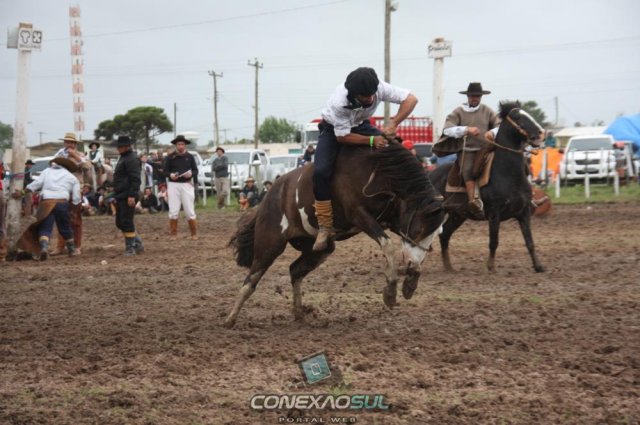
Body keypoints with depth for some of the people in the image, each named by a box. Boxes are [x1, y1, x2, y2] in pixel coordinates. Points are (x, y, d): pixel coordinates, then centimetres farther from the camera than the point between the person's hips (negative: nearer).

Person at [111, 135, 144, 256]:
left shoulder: (132, 159, -14)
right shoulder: (123, 157, 19)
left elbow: (135, 179, -21)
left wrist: (132, 195, -25)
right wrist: (116, 195, 24)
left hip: (128, 197, -11)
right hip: (120, 196, 11)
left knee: (126, 222, -7)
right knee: (120, 223, 12)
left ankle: (130, 248, 0)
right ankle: (138, 244, 18)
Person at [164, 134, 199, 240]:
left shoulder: (190, 157, 6)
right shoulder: (170, 157, 3)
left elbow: (196, 170, 8)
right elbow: (165, 171, 4)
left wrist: (191, 174, -14)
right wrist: (170, 175, -17)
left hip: (186, 185, 0)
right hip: (173, 185, 0)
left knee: (190, 211, 0)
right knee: (173, 211, -1)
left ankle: (194, 234, 11)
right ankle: (173, 234, 9)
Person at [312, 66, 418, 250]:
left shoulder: (379, 88, -29)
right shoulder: (338, 102, -38)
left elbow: (411, 99, -24)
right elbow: (342, 136, -29)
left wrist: (393, 123, -36)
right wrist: (371, 141, -37)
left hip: (361, 126, 4)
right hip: (334, 130, -4)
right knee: (320, 171, -25)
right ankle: (325, 227, -18)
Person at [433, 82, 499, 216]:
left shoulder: (487, 111, 13)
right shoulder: (459, 112, 6)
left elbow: (499, 126, 7)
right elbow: (447, 129, -6)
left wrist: (493, 132, -18)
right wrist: (466, 129, -21)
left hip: (485, 149, 2)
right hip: (466, 150, -2)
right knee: (468, 169, -30)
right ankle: (473, 200, -40)